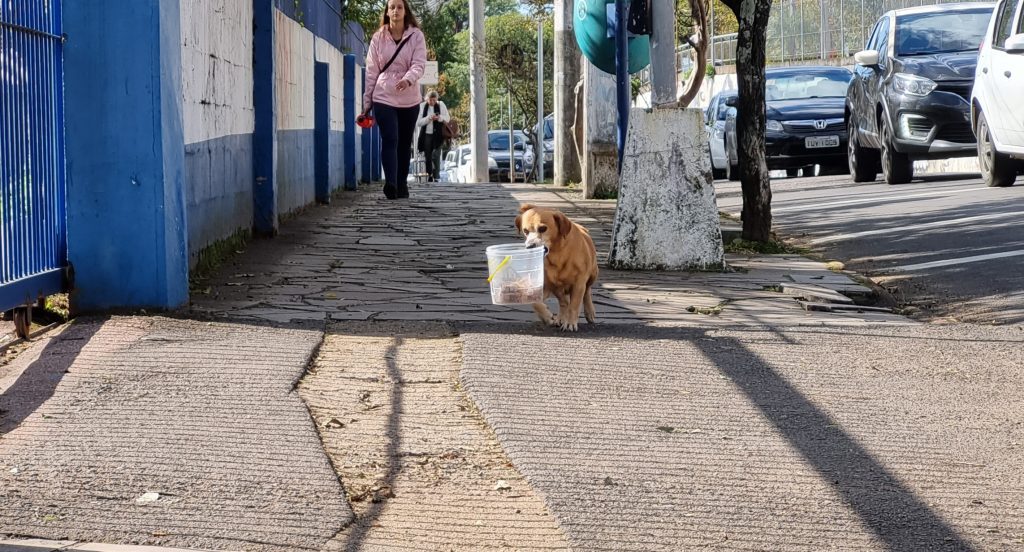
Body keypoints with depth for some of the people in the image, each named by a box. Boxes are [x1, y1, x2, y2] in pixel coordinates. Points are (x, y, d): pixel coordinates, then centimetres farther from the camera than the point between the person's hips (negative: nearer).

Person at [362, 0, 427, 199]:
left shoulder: (416, 36, 1)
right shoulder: (378, 38, 4)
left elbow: (419, 64, -10)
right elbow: (371, 71, 6)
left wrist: (408, 79, -31)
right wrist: (367, 101, 5)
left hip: (409, 99, 1)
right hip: (383, 98, -1)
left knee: (405, 143, 9)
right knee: (390, 140, -16)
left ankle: (401, 185, 21)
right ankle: (390, 183, -30)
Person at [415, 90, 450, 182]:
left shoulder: (441, 105, 3)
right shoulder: (422, 106, 1)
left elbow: (448, 118, 5)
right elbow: (418, 123, -2)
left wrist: (440, 117, -16)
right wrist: (428, 118, -17)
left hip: (437, 135, -1)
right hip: (426, 135, 1)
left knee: (436, 155, -14)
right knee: (428, 157, 2)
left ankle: (436, 176, -9)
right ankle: (429, 176, 13)